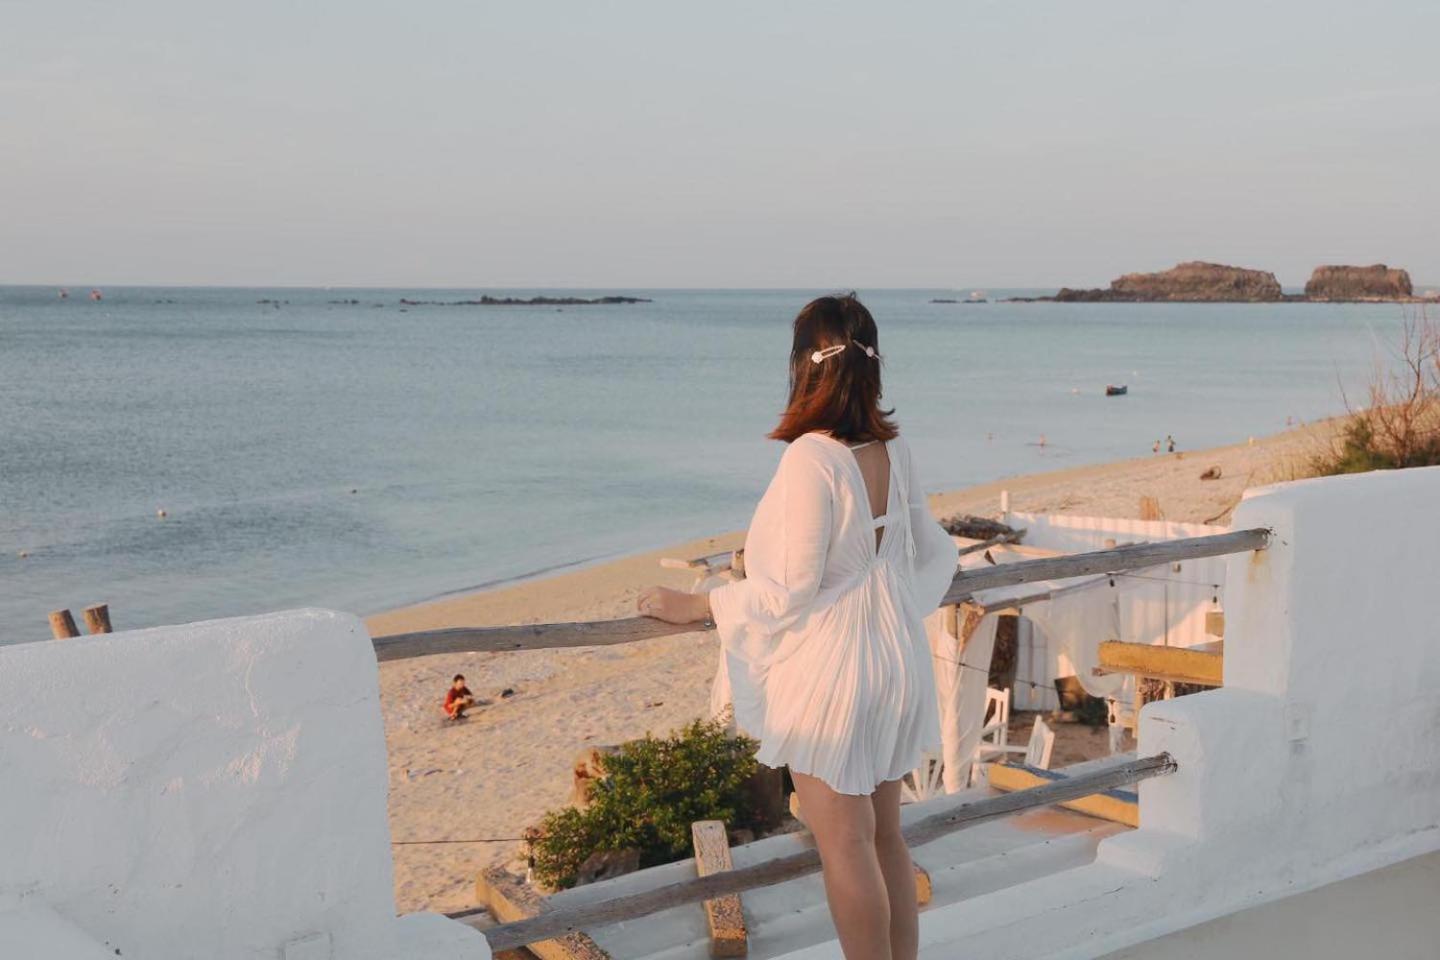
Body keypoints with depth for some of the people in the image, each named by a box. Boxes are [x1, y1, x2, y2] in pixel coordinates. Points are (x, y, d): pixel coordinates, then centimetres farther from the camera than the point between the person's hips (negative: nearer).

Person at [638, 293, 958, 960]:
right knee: (885, 835, 17)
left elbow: (788, 591, -21)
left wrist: (693, 606, -10)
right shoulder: (895, 450, 0)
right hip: (896, 660, 8)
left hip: (831, 674, -7)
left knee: (845, 846, 3)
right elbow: (928, 553, 14)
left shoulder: (811, 459, -22)